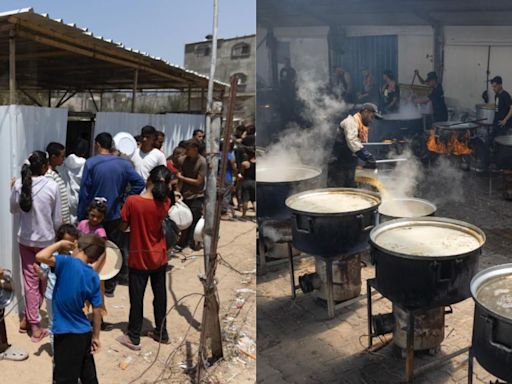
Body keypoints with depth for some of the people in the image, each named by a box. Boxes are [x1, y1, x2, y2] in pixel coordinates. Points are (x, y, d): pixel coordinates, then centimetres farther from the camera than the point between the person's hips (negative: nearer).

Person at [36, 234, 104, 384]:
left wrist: (60, 244, -10)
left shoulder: (68, 263, -17)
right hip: (84, 332, 6)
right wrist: (95, 337, 10)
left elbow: (40, 256, -26)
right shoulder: (94, 277, -1)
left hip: (65, 334, -5)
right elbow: (97, 310, 0)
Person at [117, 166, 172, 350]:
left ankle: (133, 338, 22)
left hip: (139, 258, -3)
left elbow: (123, 227, -9)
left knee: (137, 297, 11)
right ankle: (161, 333, 31)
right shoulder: (165, 203, -12)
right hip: (159, 257, 3)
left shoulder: (132, 201, -20)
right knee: (160, 295, 17)